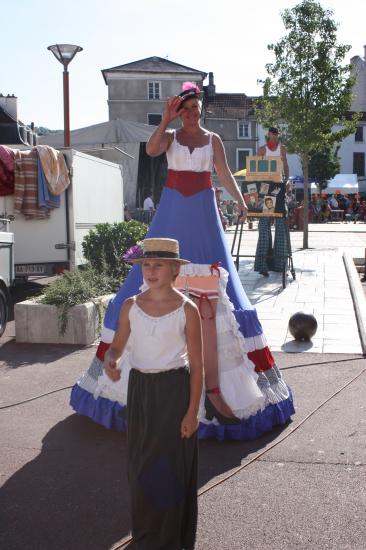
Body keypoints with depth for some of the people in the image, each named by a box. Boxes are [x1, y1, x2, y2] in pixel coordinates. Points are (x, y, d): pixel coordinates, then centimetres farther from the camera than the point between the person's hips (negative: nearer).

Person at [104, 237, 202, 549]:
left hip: (174, 389, -3)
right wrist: (110, 360, -17)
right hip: (140, 388, 4)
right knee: (140, 463, 13)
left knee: (171, 464, 6)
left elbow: (197, 365, -8)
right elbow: (117, 346, 7)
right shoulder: (130, 307, -1)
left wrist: (192, 411, -10)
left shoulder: (187, 310, -11)